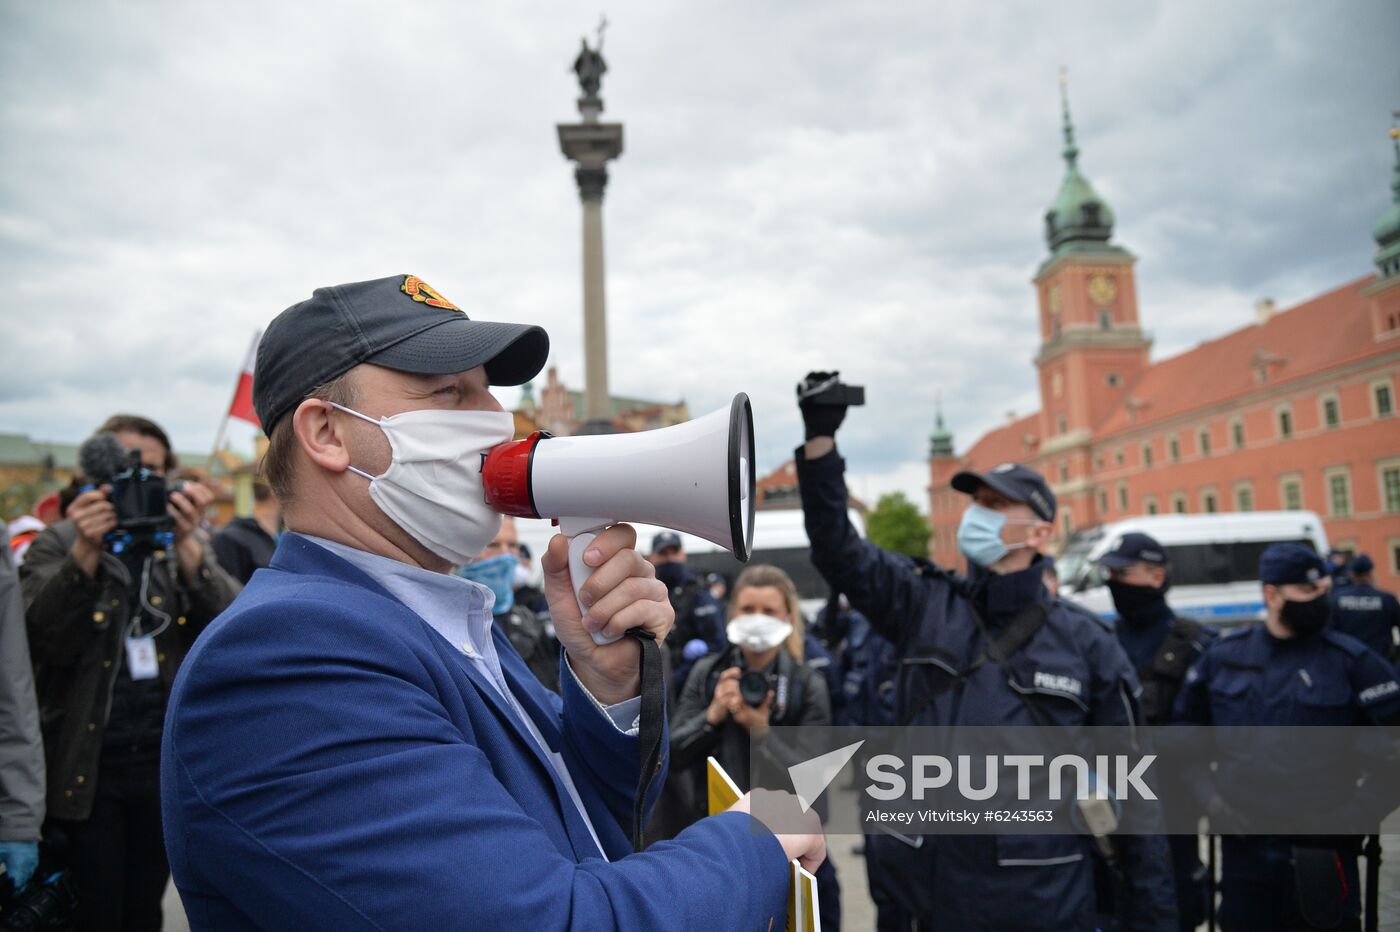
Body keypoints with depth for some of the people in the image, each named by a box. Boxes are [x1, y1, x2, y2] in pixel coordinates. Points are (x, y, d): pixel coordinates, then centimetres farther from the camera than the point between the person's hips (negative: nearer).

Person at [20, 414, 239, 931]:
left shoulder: (188, 544, 5)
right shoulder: (58, 543, 1)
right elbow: (43, 641, -13)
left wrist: (187, 545, -22)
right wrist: (87, 549, -24)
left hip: (166, 759, 2)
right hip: (87, 766, -2)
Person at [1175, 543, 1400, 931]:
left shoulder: (1351, 660, -6)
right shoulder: (1224, 655, 2)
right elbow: (1187, 725, 12)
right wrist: (1206, 791, 2)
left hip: (1321, 848, -2)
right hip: (1243, 845, 3)